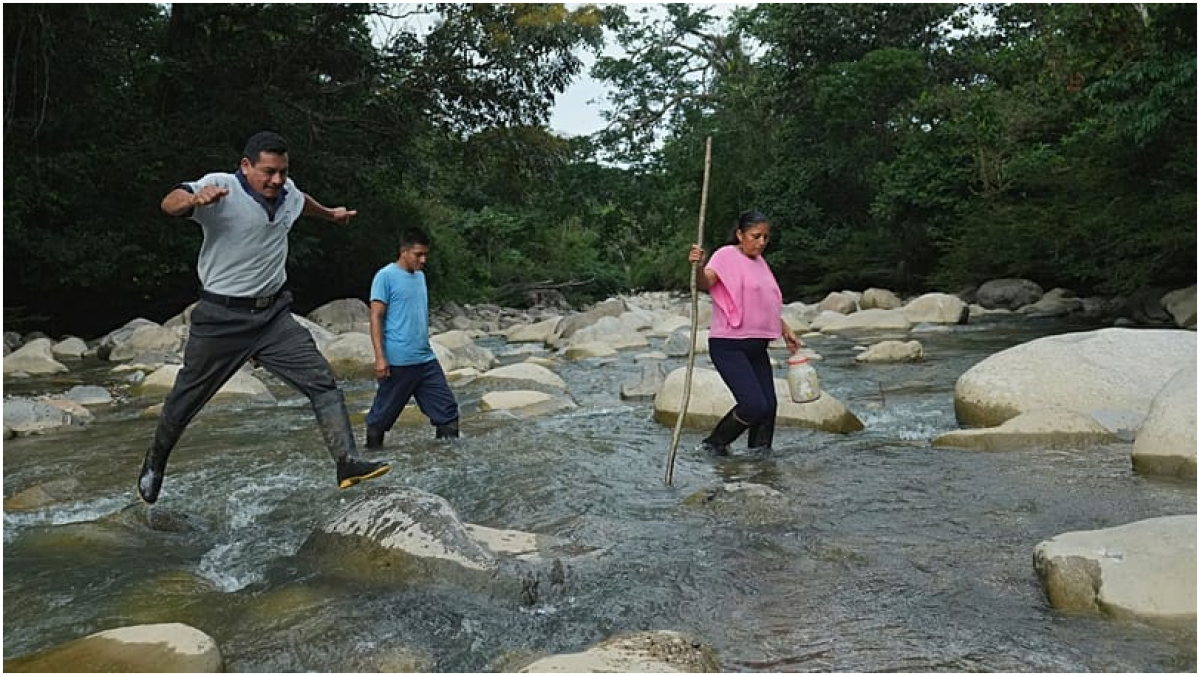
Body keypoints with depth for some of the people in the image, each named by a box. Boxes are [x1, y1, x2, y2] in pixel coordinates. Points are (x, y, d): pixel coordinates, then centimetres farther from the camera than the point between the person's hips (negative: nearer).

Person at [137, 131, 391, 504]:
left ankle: (348, 462, -14)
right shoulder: (222, 187, -16)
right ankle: (155, 461, 37)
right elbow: (170, 204, -31)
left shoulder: (287, 192, 4)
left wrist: (330, 214, 46)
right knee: (186, 398, 12)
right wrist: (194, 198, -54)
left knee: (322, 381, -11)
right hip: (222, 317, -4)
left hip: (274, 314, 5)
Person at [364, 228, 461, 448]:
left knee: (447, 409, 1)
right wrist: (380, 357, -18)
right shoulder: (386, 276, -8)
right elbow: (376, 318, -11)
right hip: (398, 362, -7)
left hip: (426, 360, 7)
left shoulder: (420, 276, 15)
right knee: (382, 415, 5)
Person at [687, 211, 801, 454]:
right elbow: (705, 282, -28)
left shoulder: (759, 261, 16)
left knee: (769, 406, 6)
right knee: (754, 405, -15)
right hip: (729, 346, -8)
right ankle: (714, 444, 5)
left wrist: (786, 330, 29)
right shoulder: (727, 255, -9)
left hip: (756, 347, 8)